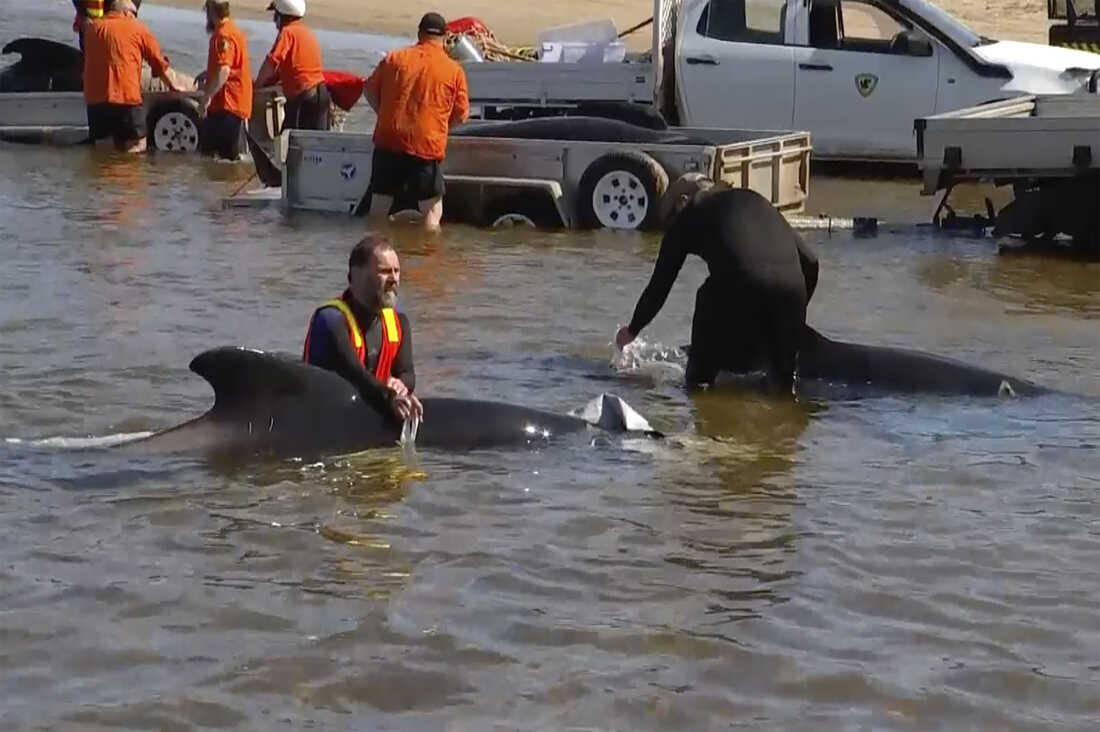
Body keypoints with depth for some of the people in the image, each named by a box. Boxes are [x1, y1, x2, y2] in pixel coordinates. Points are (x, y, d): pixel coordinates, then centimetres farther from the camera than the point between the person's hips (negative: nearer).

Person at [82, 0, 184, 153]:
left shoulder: (91, 28, 17)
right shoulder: (137, 28, 8)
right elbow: (159, 62, 14)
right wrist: (172, 86, 30)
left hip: (94, 98, 4)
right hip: (126, 96, -4)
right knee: (136, 147, 3)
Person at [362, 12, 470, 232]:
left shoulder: (395, 58, 4)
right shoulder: (454, 70, -3)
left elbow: (369, 89, 10)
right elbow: (461, 115, 2)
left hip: (389, 141, 3)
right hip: (427, 147, -3)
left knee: (379, 207, 13)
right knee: (432, 211, 5)